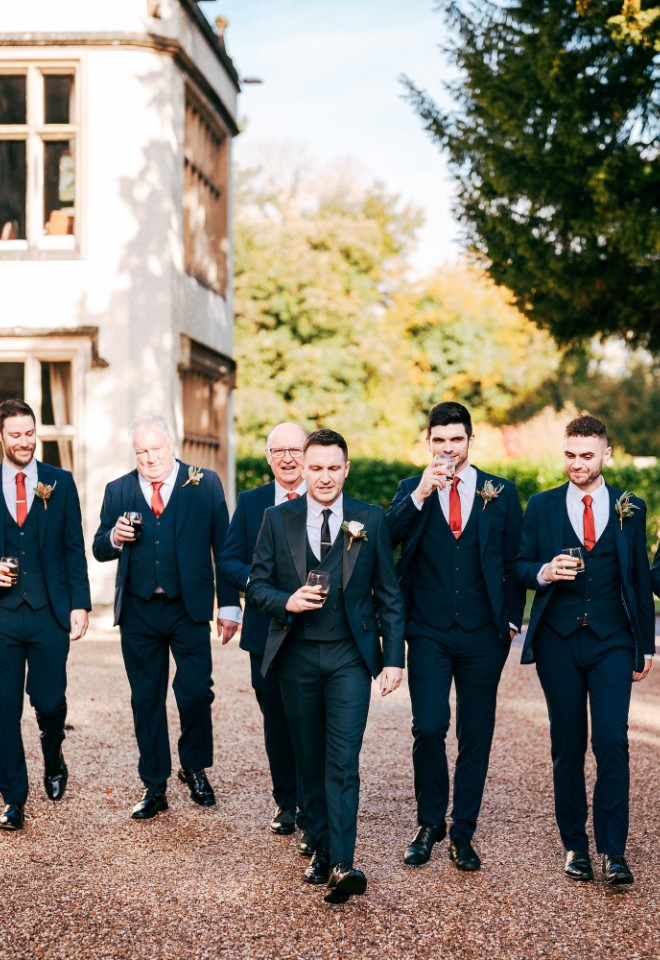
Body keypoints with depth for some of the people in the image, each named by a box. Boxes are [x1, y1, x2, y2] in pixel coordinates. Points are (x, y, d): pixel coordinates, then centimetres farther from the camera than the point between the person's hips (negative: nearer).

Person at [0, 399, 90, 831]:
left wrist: (80, 604, -2)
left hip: (50, 613, 0)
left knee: (51, 702, 3)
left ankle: (54, 762, 34)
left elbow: (74, 548, 4)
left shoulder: (60, 482, 5)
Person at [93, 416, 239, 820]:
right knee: (146, 699, 7)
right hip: (138, 612, 2)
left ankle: (195, 768, 20)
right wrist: (115, 537, -14)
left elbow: (224, 548, 2)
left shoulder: (205, 484, 2)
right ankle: (155, 787, 18)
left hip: (189, 608, -2)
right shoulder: (118, 491, 9)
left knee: (196, 692, -6)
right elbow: (100, 550, 9)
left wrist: (229, 605, -2)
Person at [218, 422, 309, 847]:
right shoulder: (250, 502, 8)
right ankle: (286, 803, 32)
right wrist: (257, 581, -15)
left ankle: (312, 817, 4)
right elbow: (229, 560, 5)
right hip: (266, 632, 3)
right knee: (276, 723, 15)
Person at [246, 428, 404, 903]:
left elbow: (389, 594, 4)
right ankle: (321, 851, 21)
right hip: (296, 656, 2)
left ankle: (342, 865, -14)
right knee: (310, 761, 10)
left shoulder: (371, 520, 2)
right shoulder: (278, 519, 4)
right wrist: (286, 602, -15)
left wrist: (394, 658, -1)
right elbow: (256, 583, 6)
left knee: (343, 761, -11)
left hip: (349, 656, -2)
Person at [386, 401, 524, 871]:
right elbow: (387, 536, -12)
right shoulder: (411, 490, 6)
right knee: (429, 728, -9)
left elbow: (515, 560, 9)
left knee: (475, 735, 5)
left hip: (483, 636, 1)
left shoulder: (501, 493, 6)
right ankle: (430, 824, 11)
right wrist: (421, 494, -23)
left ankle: (463, 832, 17)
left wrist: (511, 620, 3)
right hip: (430, 633, -1)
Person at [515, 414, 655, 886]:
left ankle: (613, 851, -2)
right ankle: (575, 844, 18)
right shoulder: (542, 506, 6)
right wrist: (544, 573, -17)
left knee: (613, 742, -9)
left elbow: (641, 579, 10)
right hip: (559, 640, 1)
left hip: (611, 640, -1)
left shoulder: (630, 509, 7)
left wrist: (645, 646, 8)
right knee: (568, 745, 7)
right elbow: (520, 567, 6)